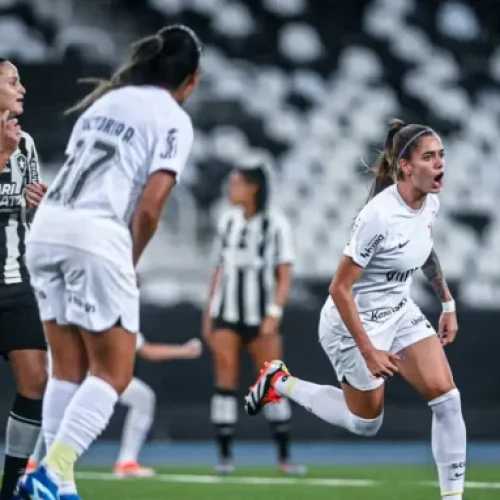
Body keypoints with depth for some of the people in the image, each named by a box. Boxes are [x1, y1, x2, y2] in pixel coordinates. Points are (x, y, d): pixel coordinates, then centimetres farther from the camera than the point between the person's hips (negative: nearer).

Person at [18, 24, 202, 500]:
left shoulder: (107, 100, 22)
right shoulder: (173, 120, 2)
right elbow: (149, 205, -7)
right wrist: (130, 262, 7)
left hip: (46, 225, 7)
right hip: (96, 235, -7)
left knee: (68, 368, 12)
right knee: (113, 372, 1)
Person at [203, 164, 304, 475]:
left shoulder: (275, 224, -3)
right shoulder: (227, 222, 10)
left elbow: (285, 276, -5)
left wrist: (274, 315, -15)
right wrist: (209, 314, 12)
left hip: (260, 317, -3)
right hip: (226, 315, 3)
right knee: (226, 383, -4)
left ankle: (285, 457, 6)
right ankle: (225, 456, -2)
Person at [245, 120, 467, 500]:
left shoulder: (431, 202, -8)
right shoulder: (379, 216, -32)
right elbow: (340, 289, -26)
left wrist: (448, 304, 16)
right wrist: (368, 351, -25)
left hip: (400, 312, 7)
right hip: (356, 322, -7)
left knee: (447, 398, -8)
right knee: (366, 424, 11)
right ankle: (280, 383, 29)